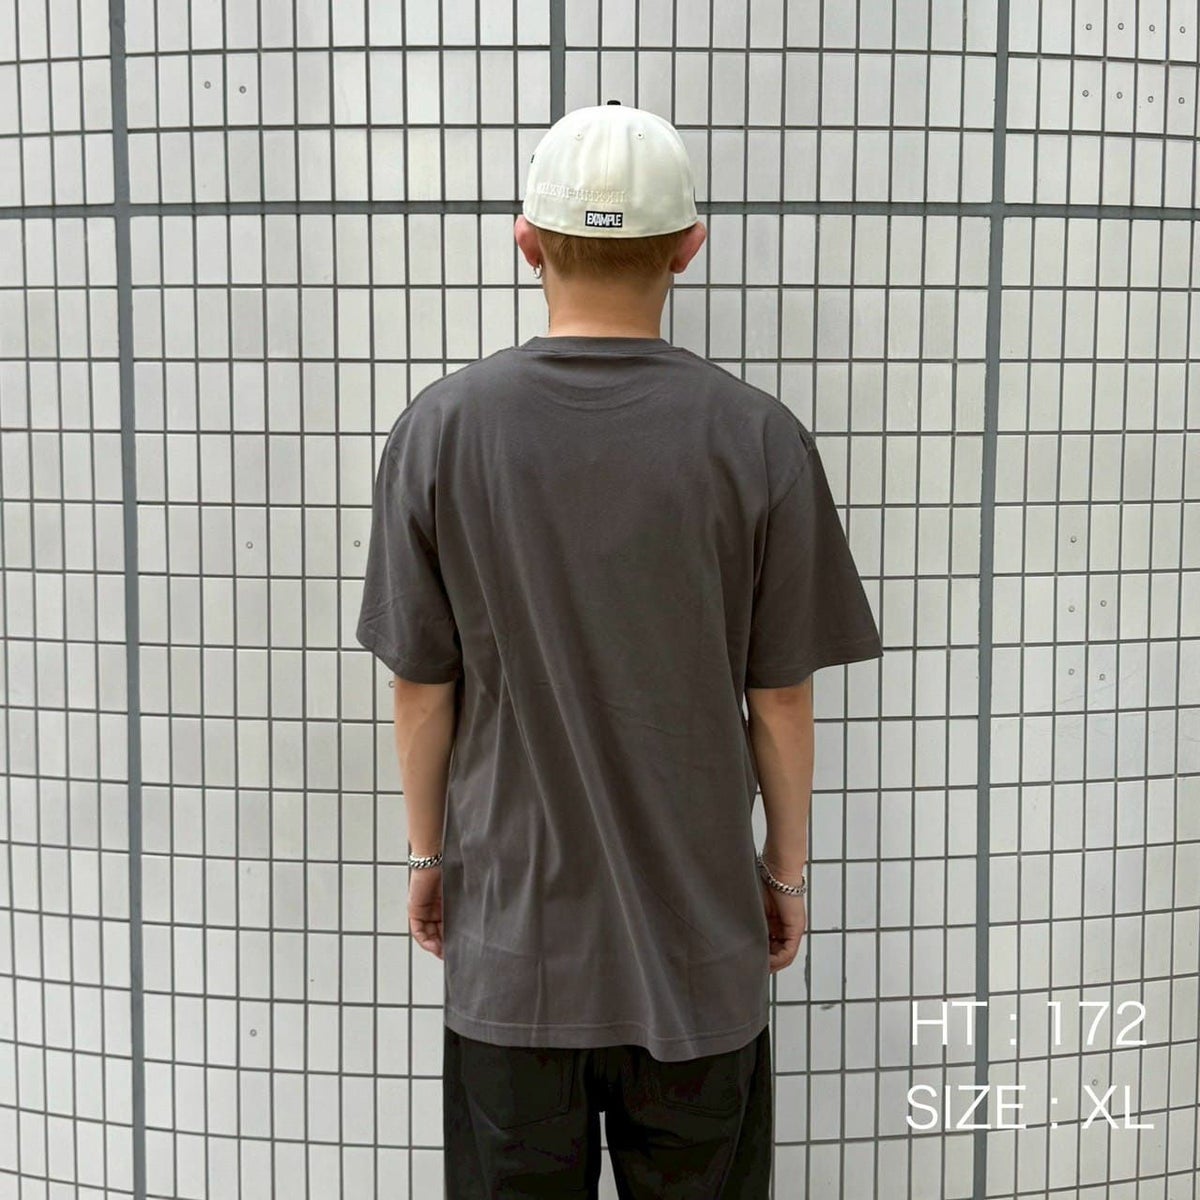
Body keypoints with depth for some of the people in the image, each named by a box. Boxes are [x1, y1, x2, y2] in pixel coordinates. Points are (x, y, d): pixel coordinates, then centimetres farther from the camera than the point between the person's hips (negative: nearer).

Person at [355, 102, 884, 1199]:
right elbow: (781, 701, -6)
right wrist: (786, 869, 10)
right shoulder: (758, 438, -12)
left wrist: (427, 853, 12)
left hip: (509, 930, 1)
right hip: (699, 940, 0)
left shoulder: (441, 428, -10)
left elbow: (423, 690, -4)